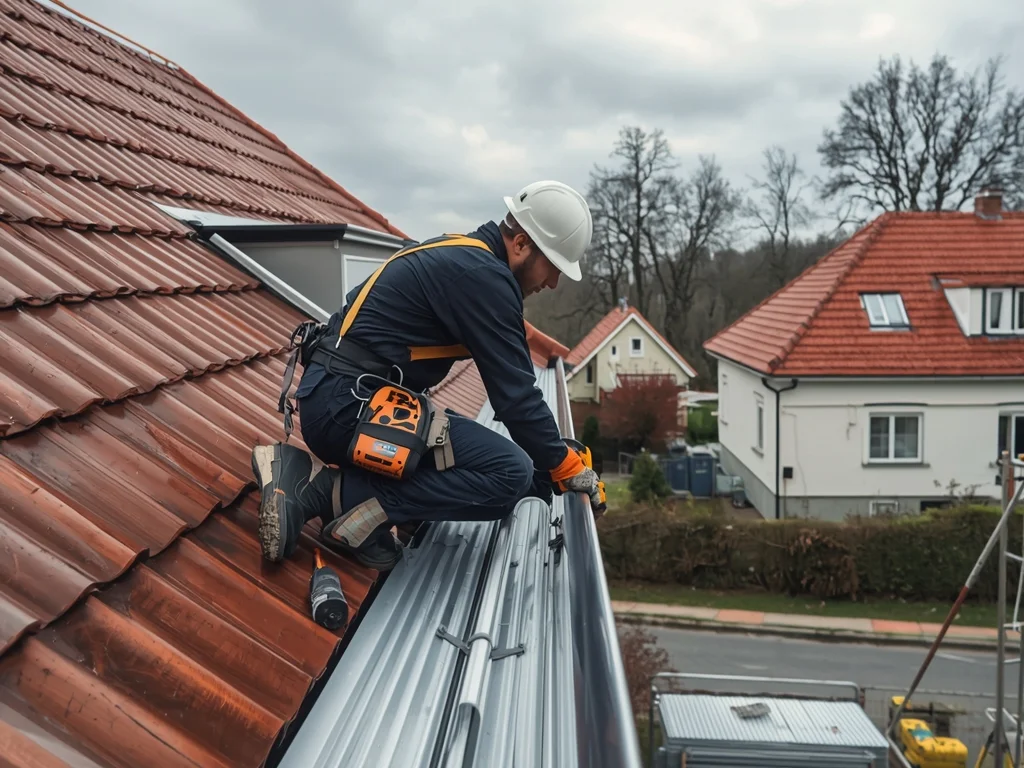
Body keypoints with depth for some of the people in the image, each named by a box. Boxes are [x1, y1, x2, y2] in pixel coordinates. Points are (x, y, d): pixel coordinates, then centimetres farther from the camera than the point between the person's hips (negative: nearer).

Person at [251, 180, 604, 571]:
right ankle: (340, 492, -13)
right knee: (510, 474, -16)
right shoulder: (484, 275, -12)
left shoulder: (457, 254, 18)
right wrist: (568, 470, 1)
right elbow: (515, 396, -13)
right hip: (350, 406, -10)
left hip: (330, 400, 11)